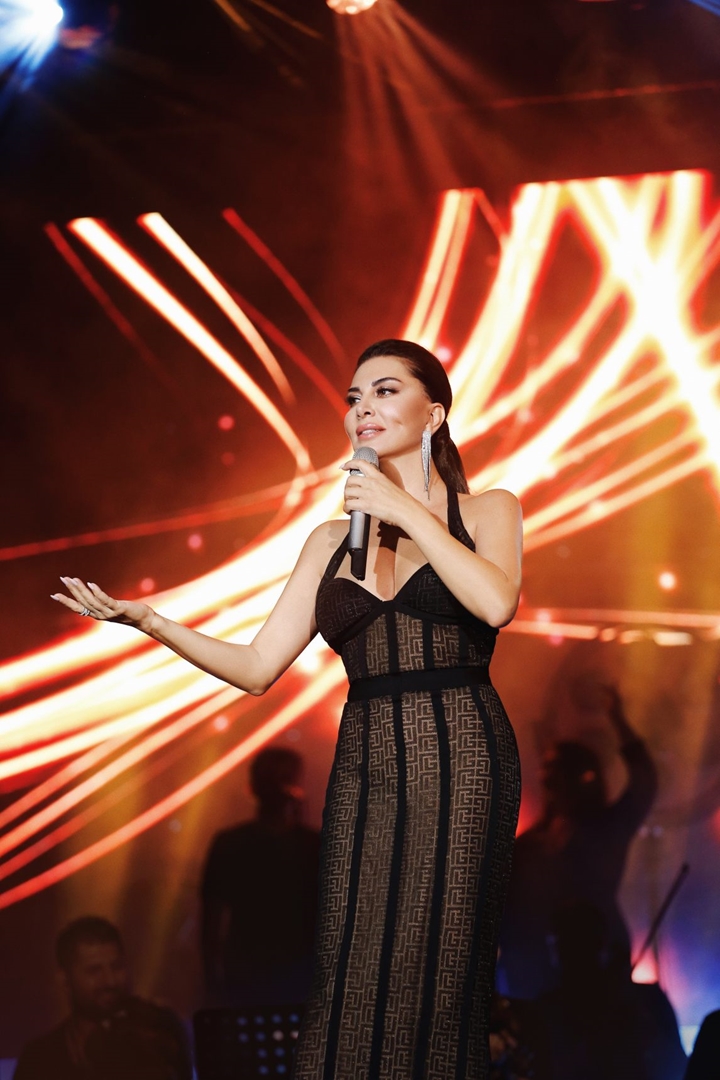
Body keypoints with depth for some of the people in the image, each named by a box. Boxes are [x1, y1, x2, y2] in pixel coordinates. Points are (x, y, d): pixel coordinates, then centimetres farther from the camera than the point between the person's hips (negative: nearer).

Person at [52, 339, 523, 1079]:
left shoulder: (485, 511, 7)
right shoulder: (331, 539, 15)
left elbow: (495, 602, -16)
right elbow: (257, 668, 9)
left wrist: (405, 510, -9)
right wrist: (147, 620, -3)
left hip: (458, 764, -3)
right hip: (364, 767, 3)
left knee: (437, 974, -5)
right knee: (350, 982, -3)